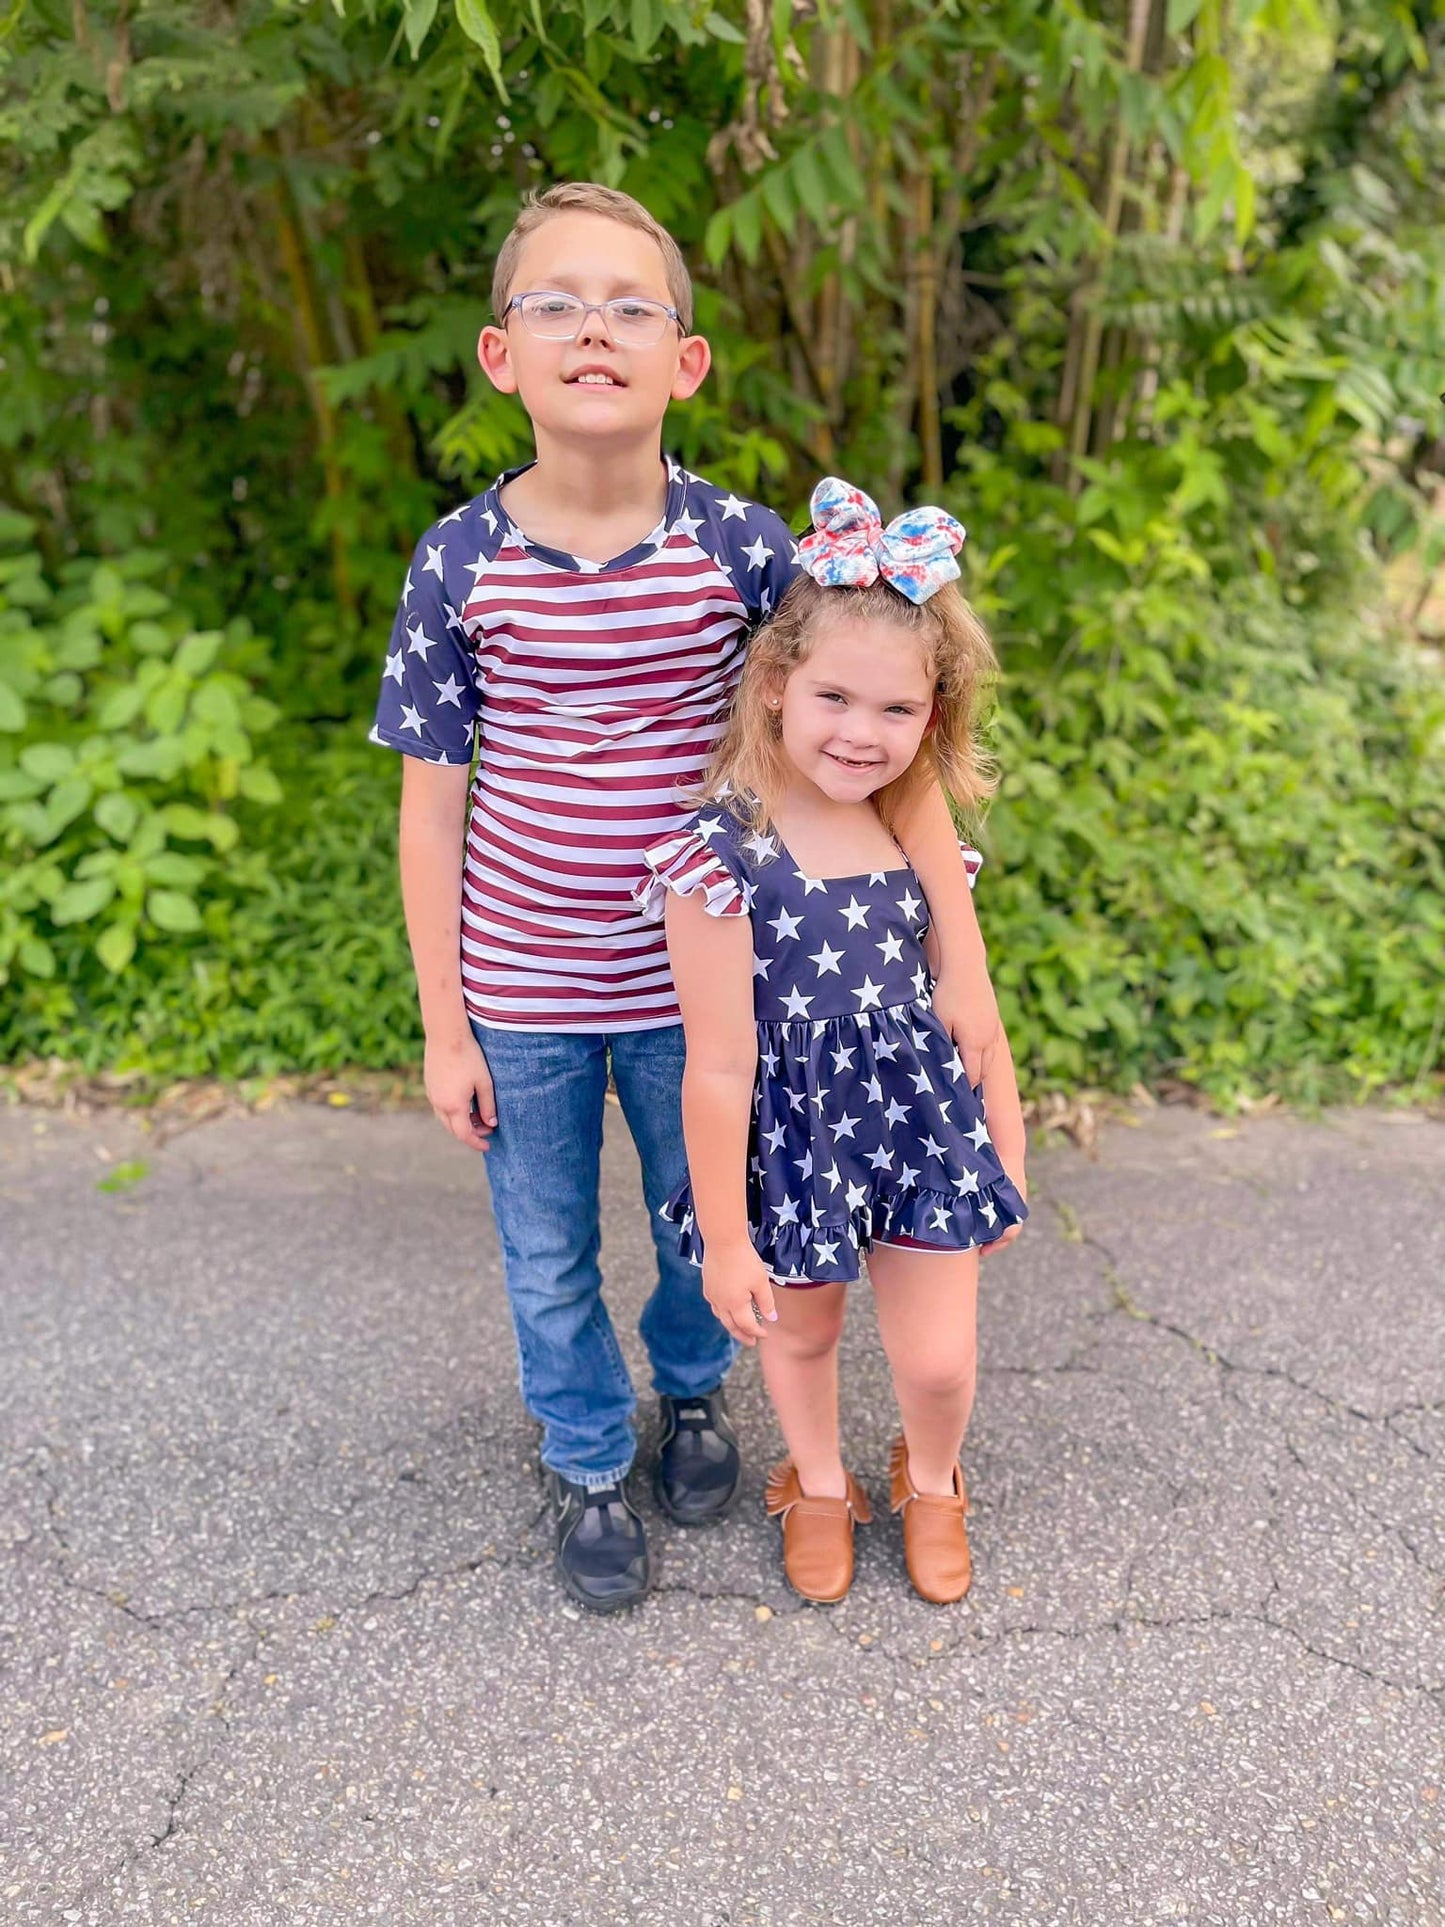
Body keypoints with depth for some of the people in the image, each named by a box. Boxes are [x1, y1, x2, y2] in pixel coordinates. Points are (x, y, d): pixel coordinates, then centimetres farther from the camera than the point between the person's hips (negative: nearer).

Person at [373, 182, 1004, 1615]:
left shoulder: (743, 547, -12)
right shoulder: (460, 564, -11)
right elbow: (432, 807, -5)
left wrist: (960, 954, -15)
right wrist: (443, 1030, -3)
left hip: (692, 978, 0)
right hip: (520, 991, 0)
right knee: (548, 1256, 16)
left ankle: (692, 1389, 53)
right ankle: (587, 1460, 45)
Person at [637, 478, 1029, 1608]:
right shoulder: (724, 859, -23)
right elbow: (722, 1067, -18)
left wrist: (1007, 1154, 10)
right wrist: (724, 1235, -11)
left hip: (925, 1123, 3)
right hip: (791, 1141, -3)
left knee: (938, 1363, 12)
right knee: (800, 1336, 21)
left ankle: (931, 1480, 49)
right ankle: (818, 1484, 55)